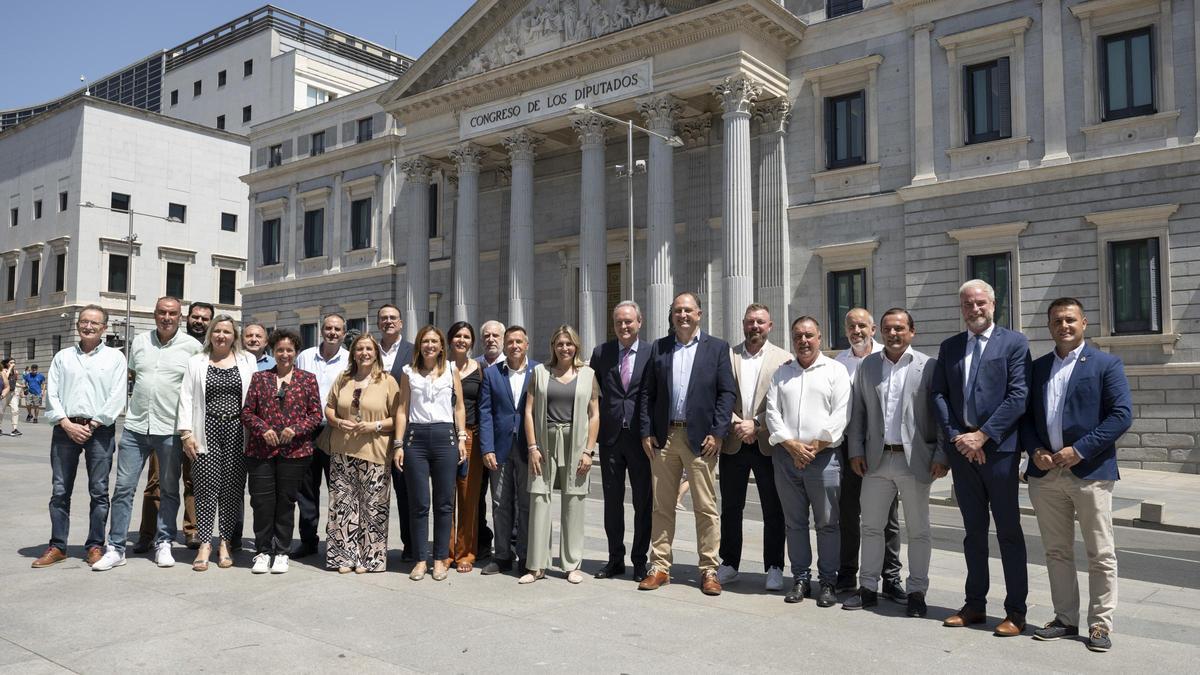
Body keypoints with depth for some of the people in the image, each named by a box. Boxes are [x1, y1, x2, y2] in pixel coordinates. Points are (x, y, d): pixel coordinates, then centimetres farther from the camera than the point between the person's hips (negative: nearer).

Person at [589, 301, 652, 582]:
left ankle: (640, 561, 18)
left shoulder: (653, 353, -2)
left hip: (641, 436, -2)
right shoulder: (601, 353, 5)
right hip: (610, 435, 2)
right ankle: (615, 559, 23)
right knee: (612, 500, 10)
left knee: (643, 501, 5)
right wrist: (598, 421, 2)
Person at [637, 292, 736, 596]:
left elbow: (727, 392, -1)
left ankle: (708, 571, 11)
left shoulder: (717, 347, 4)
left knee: (706, 508, 1)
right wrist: (646, 432, 1)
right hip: (663, 437, 3)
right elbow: (647, 393, 9)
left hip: (700, 438, -2)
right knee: (661, 506, 8)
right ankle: (660, 567, 17)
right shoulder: (659, 348, 11)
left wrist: (717, 433, -9)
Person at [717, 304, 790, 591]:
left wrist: (756, 424, -13)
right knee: (731, 508, 11)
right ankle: (729, 564, 23)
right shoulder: (727, 356, 7)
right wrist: (735, 424, -10)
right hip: (733, 442, 2)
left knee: (773, 510, 4)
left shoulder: (783, 359, 1)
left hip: (767, 444, -2)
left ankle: (774, 567, 16)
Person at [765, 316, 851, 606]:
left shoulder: (835, 371, 4)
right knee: (795, 522, 9)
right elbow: (772, 411, 5)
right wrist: (792, 445, -8)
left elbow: (840, 414, -5)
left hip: (823, 456, -3)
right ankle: (800, 579, 18)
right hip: (786, 455, 3)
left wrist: (814, 447, -11)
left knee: (827, 523, 1)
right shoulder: (781, 373, 14)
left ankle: (827, 582, 11)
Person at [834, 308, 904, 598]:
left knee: (887, 515, 4)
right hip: (847, 442, 3)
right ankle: (846, 574, 22)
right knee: (847, 512, 10)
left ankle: (891, 578, 13)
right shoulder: (838, 361, 10)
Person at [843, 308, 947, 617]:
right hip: (876, 459, 3)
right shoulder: (867, 365, 8)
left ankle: (916, 592, 19)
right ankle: (868, 588, 21)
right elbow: (857, 411, 9)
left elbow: (940, 414, -4)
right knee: (871, 526, 10)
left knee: (918, 530, 7)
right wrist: (856, 450, 4)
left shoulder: (927, 367, -3)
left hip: (914, 460, -3)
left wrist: (941, 456, -8)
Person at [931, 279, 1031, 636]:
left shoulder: (1014, 343, -1)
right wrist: (956, 436, -7)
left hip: (999, 449, -4)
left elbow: (1018, 395, -10)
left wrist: (982, 435, -15)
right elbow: (938, 395, 7)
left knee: (1009, 532, 3)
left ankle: (1015, 611, 12)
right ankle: (975, 604, 22)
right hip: (961, 449, 4)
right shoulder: (949, 347, 12)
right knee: (973, 531, 13)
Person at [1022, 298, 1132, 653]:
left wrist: (1079, 450, -15)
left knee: (1100, 554, 3)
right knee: (1056, 551, 11)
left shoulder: (1106, 364, 0)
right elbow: (1026, 416, 13)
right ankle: (1065, 617, 21)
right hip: (1045, 473, 4)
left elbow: (1122, 415, -8)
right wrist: (1035, 450, -4)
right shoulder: (1038, 367, 13)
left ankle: (1100, 624, 13)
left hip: (1089, 472, -4)